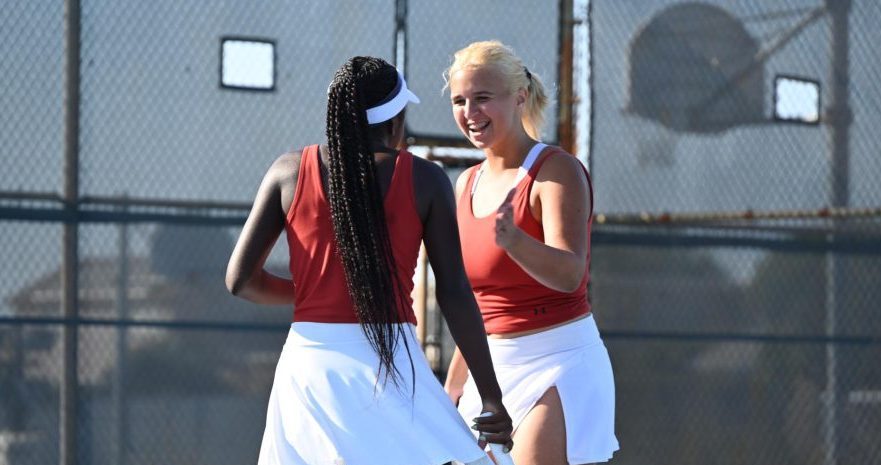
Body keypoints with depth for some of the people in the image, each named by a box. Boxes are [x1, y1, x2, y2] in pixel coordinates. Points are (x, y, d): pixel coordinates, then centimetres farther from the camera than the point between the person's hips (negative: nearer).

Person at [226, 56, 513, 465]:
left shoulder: (289, 171, 7)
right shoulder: (425, 180, 2)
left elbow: (240, 280, 6)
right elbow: (454, 294, -3)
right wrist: (491, 396, -1)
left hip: (308, 359, 3)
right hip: (392, 365, -3)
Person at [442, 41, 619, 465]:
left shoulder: (556, 170, -11)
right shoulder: (468, 183, 10)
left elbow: (570, 273, -26)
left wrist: (512, 239, -44)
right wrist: (453, 386, 21)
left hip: (558, 363, -7)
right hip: (492, 369, 7)